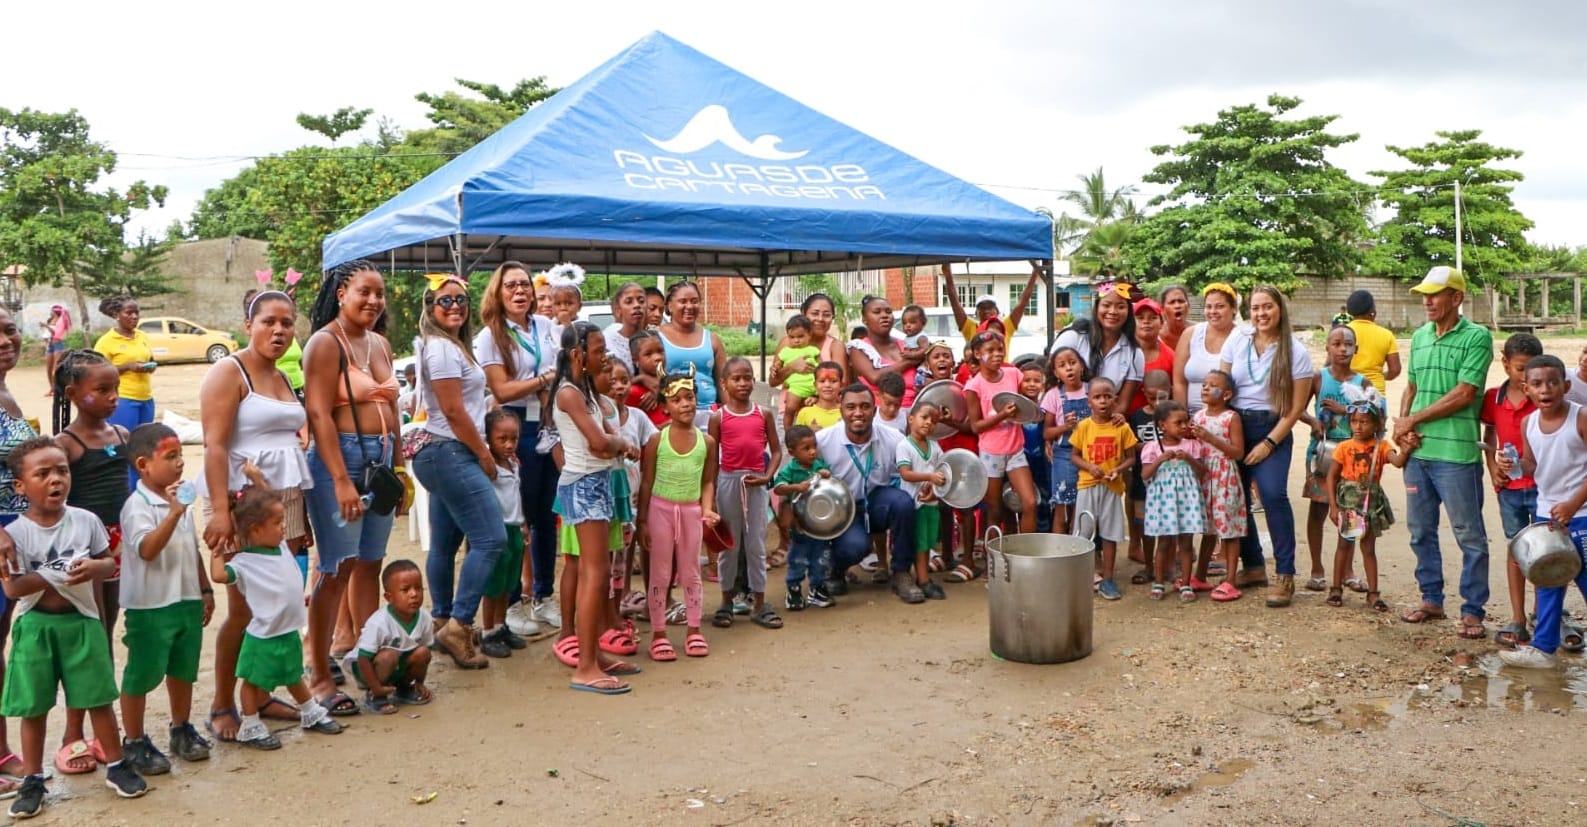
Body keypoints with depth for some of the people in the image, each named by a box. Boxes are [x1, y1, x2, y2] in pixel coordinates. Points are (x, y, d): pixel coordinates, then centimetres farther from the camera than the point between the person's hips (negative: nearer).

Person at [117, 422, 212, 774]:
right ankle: (134, 743, 18)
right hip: (150, 606, -7)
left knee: (183, 670, 17)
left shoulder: (179, 499, 9)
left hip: (187, 600, 7)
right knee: (142, 675, 5)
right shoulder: (137, 505, -16)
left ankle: (181, 729, 34)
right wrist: (174, 514, -41)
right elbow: (146, 549, -31)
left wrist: (205, 590, 17)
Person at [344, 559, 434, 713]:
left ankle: (404, 688, 9)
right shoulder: (378, 623, -32)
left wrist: (420, 683, 1)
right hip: (370, 667, -6)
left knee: (422, 653, -19)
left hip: (400, 666, 6)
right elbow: (363, 658, -28)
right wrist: (376, 688, -26)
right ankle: (374, 696, -9)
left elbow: (426, 647, 0)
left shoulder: (424, 618, -15)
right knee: (389, 655, -34)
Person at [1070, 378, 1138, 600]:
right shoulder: (1083, 426, -3)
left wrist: (1118, 470, -16)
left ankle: (1107, 578, 15)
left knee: (1109, 533, 6)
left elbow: (1131, 458, 2)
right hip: (1087, 485, 0)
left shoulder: (1122, 428, -3)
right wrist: (1089, 467, -15)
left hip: (1112, 487, 0)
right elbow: (1074, 456, 3)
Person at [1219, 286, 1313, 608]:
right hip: (1235, 427, 4)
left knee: (1273, 494, -20)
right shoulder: (1237, 341, 4)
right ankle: (1253, 566, 21)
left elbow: (1295, 408, -4)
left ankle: (1285, 575, -11)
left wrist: (1269, 443, -11)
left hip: (1273, 430, -3)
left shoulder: (1296, 353, -3)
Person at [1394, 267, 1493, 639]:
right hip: (1417, 451, 7)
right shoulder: (1419, 337, 13)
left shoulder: (1476, 337, -7)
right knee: (1421, 531, 14)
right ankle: (1432, 600, 28)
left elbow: (1464, 394, -14)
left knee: (1470, 536, 2)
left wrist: (1412, 420, -10)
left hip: (1456, 454, -7)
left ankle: (1473, 611, 11)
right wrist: (1402, 425, 1)